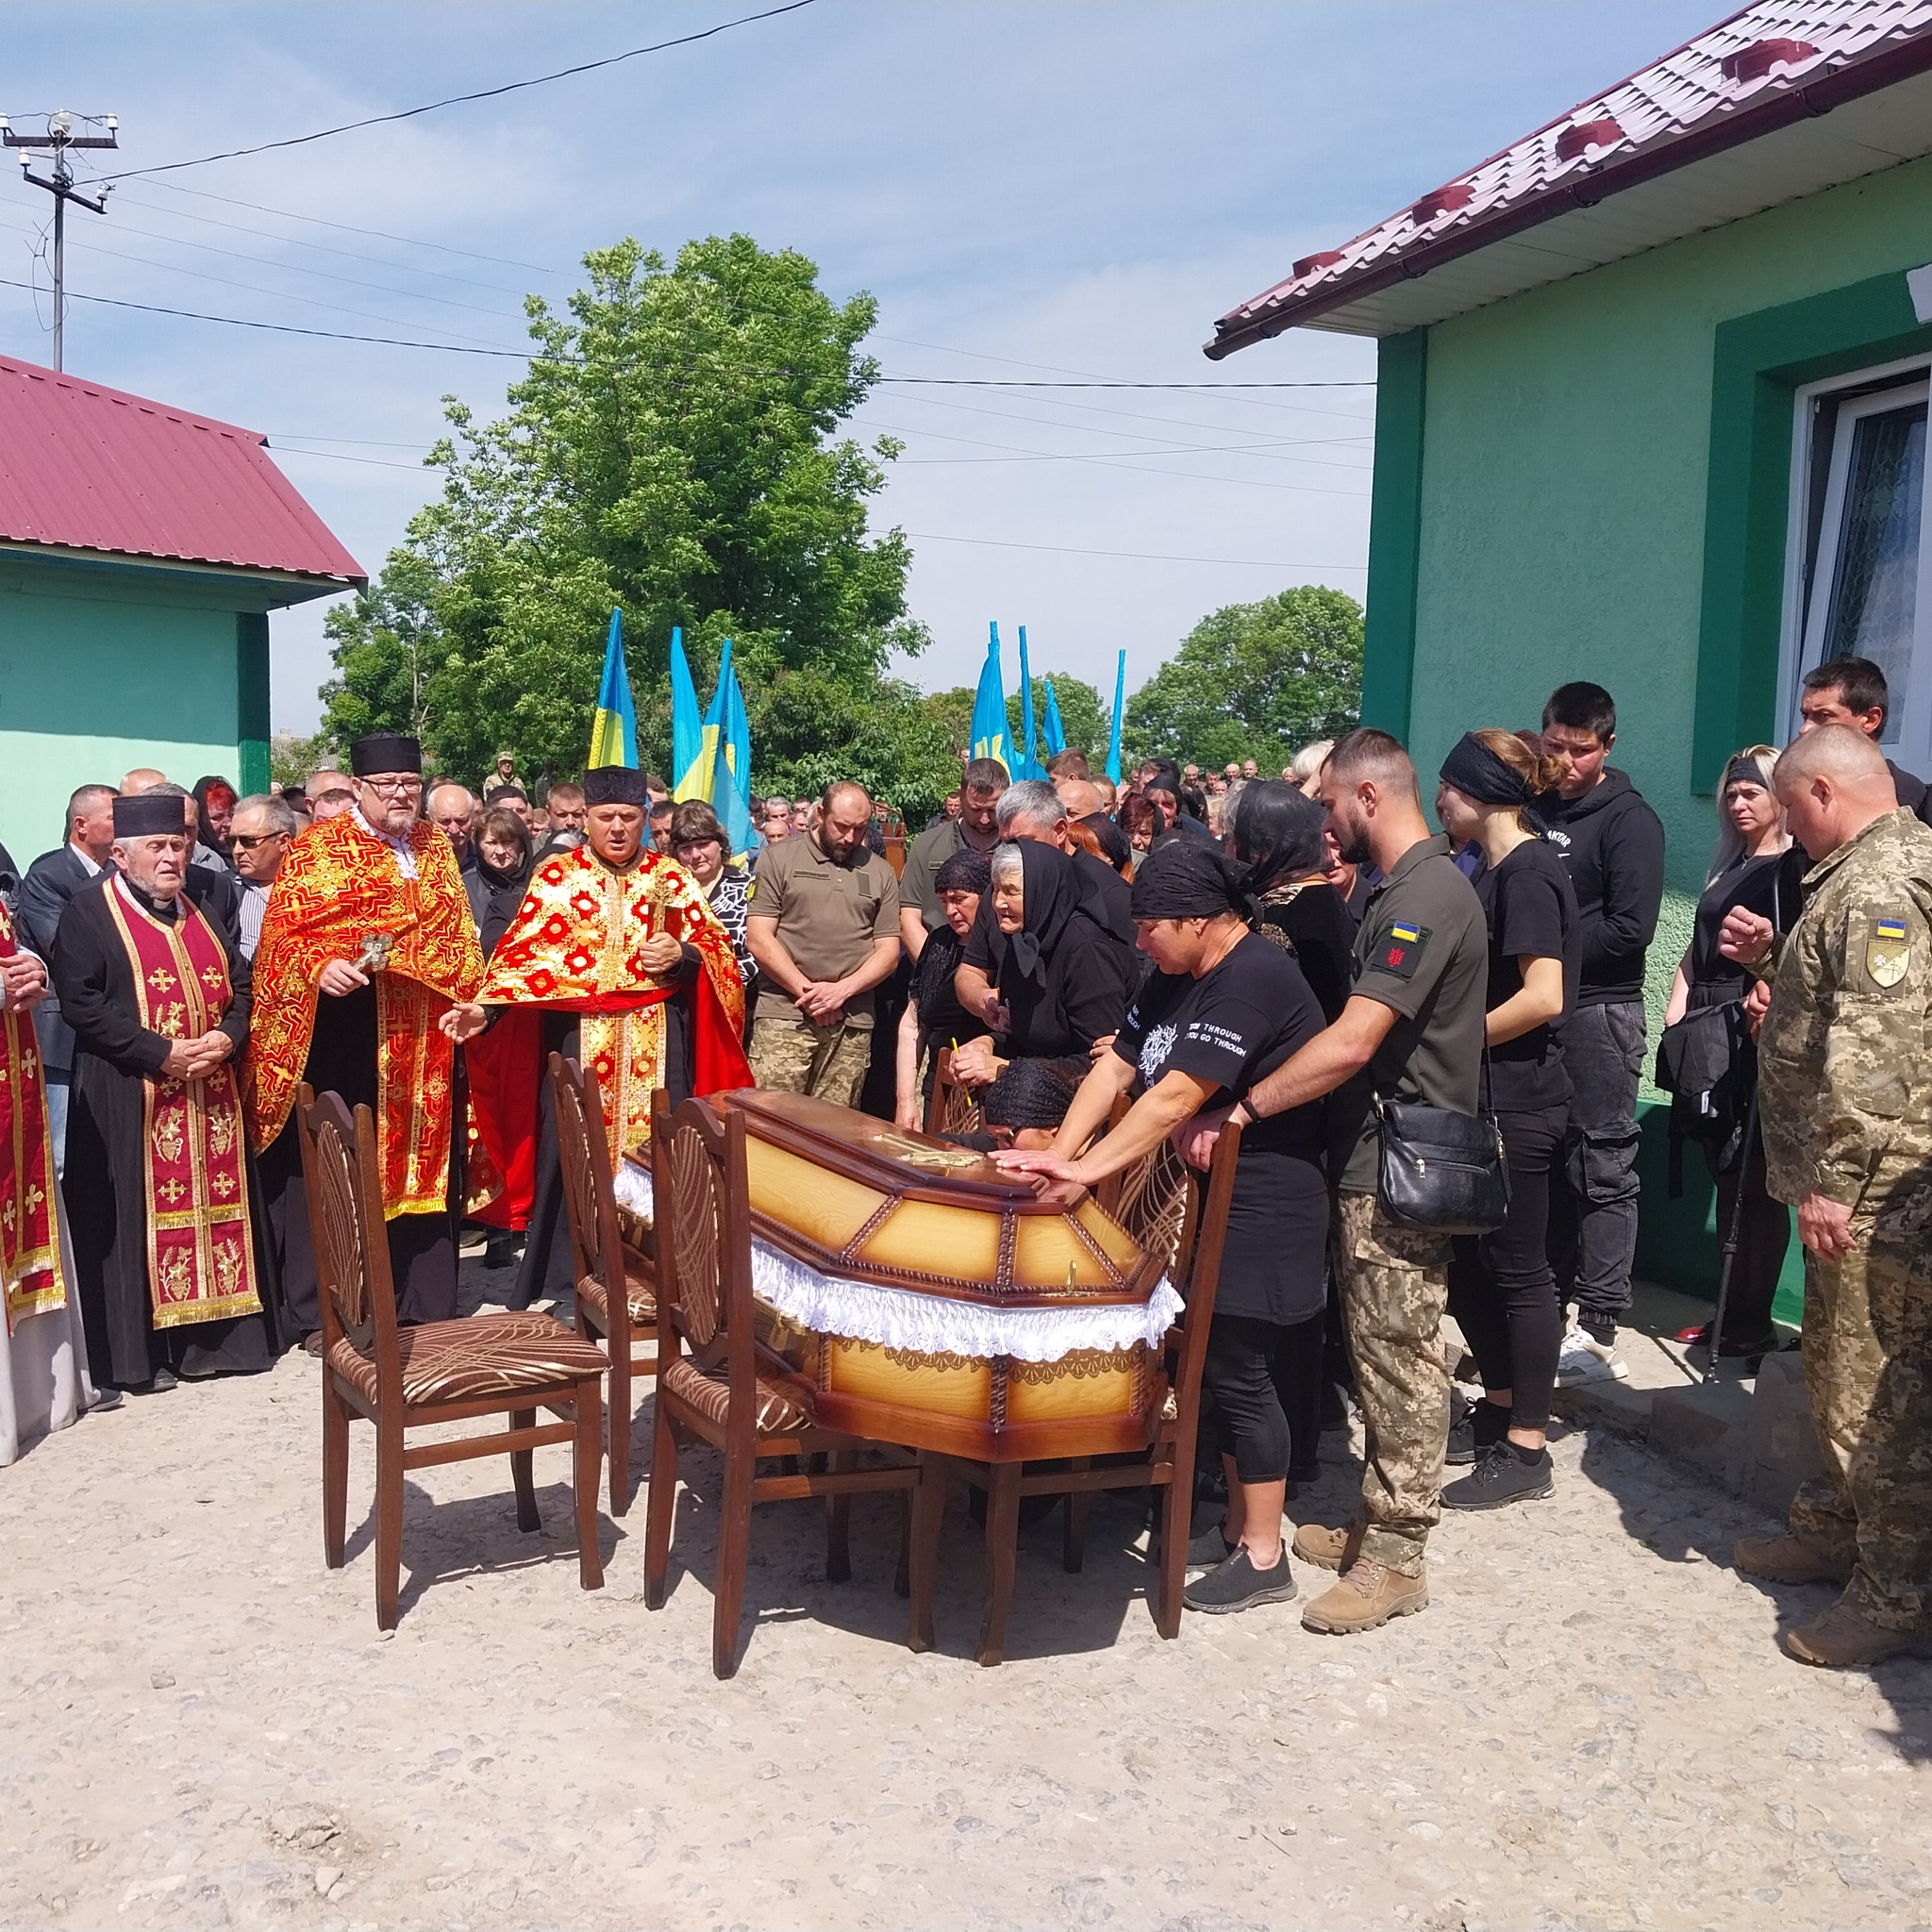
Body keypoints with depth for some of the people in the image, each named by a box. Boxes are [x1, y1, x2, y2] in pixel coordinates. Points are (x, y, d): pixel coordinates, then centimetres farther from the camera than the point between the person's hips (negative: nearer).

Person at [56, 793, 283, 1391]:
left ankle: (214, 1333, 17)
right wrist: (162, 1053, -18)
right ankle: (138, 1352, 7)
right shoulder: (89, 910, -4)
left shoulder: (199, 910, 15)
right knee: (138, 1219, -2)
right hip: (130, 1100, -5)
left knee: (215, 1206, 7)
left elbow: (240, 984, 15)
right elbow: (80, 1002, -13)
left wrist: (227, 1037, -6)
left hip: (211, 1094, 6)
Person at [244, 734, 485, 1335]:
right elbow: (283, 932, -6)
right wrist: (319, 967, -25)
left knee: (419, 1160, 10)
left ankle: (424, 1302, 20)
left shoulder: (435, 847, 13)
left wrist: (467, 1000, 3)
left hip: (422, 1038, 4)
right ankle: (320, 1312, 12)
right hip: (340, 1032, -4)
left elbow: (457, 935, 16)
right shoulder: (316, 848, -1)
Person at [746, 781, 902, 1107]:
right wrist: (807, 991, -8)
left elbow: (888, 951, 10)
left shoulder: (880, 872, 14)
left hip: (852, 1024, 3)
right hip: (783, 1017, -2)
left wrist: (841, 990, -6)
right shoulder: (779, 858, 6)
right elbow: (759, 939, -1)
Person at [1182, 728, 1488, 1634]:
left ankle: (1396, 1559, 11)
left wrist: (1241, 1109, -23)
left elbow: (1351, 1043, -27)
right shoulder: (1400, 890, 14)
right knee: (1382, 1356, 17)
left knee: (1400, 1363, 0)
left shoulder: (1427, 896, -19)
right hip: (1375, 1163, 10)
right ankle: (1378, 1521, 29)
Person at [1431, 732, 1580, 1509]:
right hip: (1483, 1096, 9)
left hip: (1518, 1102, -9)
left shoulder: (1528, 873, -15)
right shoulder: (1494, 870, 14)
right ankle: (1499, 1407, 30)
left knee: (1517, 1270, 0)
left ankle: (1526, 1451, 11)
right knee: (1469, 1261, 15)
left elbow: (1542, 997, -24)